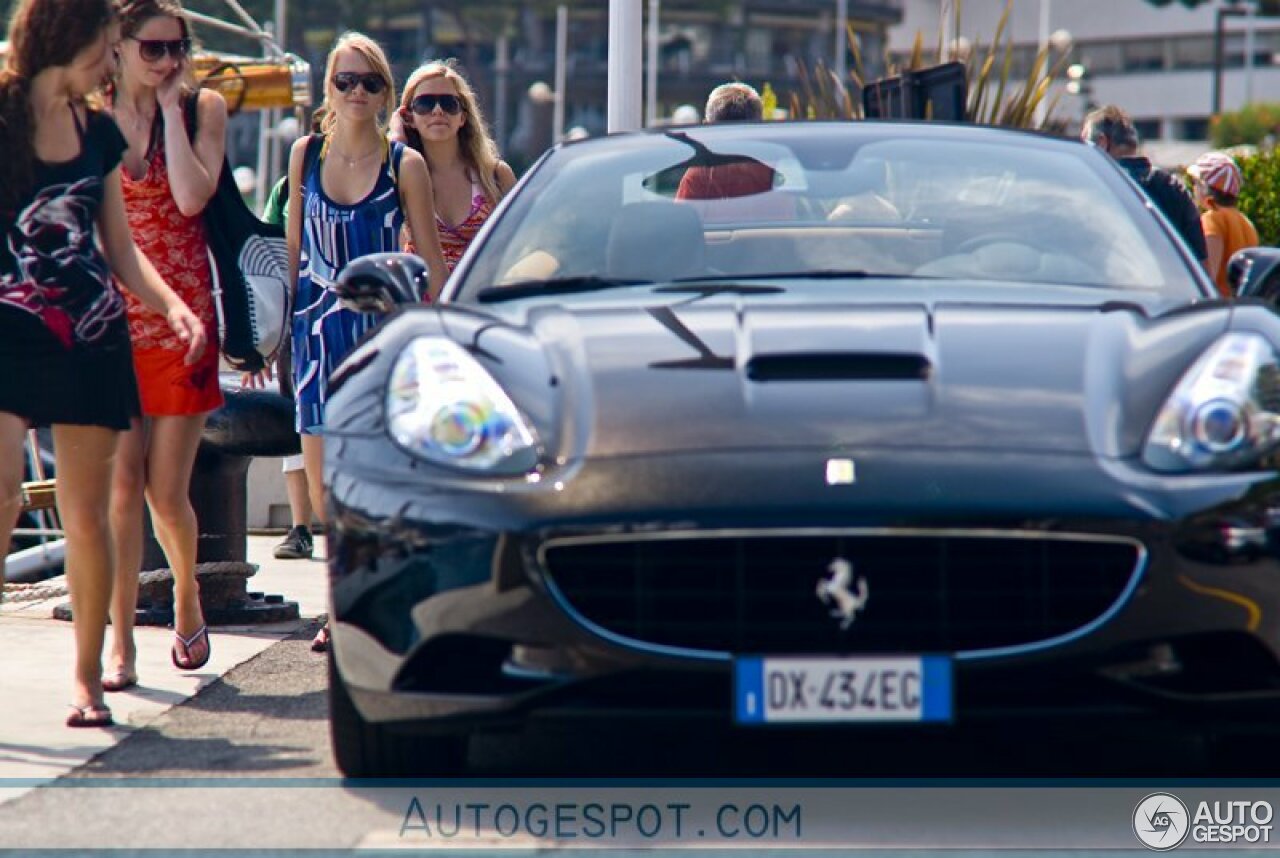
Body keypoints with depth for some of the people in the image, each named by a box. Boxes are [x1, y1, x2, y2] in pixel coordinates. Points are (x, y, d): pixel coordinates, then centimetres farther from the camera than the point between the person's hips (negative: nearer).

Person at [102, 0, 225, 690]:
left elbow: (192, 197, -14)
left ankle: (186, 594, 29)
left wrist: (170, 108, -9)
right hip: (112, 314, 1)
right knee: (123, 486, -4)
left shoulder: (203, 108, 2)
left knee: (166, 489, -1)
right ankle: (120, 644, 0)